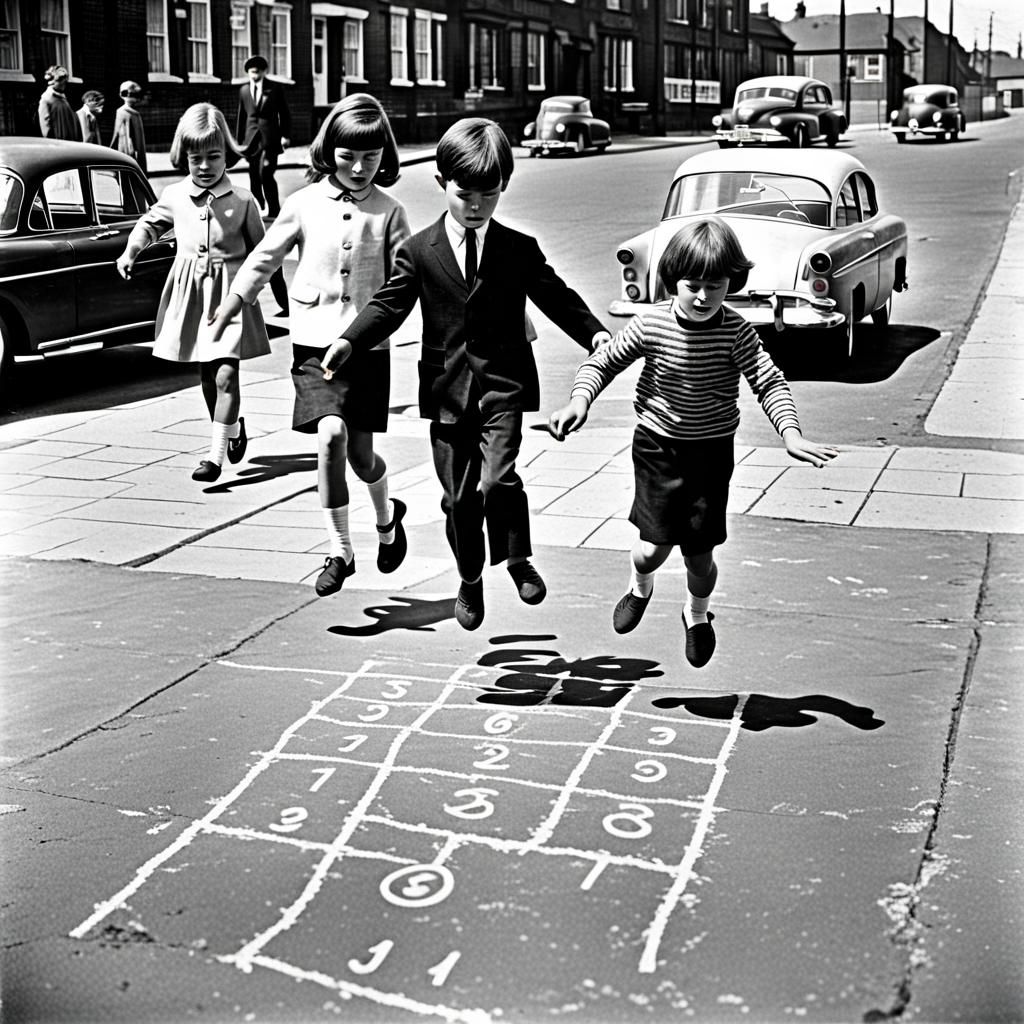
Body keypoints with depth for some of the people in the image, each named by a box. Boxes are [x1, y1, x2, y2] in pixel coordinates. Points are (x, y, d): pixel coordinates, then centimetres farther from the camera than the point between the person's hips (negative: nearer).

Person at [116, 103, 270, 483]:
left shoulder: (242, 200, -6)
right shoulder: (174, 197, 2)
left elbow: (260, 249, 3)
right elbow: (149, 223, 20)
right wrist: (130, 252, 6)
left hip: (230, 291, -3)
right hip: (190, 291, 4)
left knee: (226, 373, -13)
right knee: (206, 375, 13)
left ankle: (216, 453, -10)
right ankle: (232, 427, 37)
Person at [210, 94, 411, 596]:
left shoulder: (388, 212, 1)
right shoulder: (304, 204, 2)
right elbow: (262, 261, 10)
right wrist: (223, 315, 13)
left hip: (369, 344, 0)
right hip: (314, 341, 0)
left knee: (360, 452, 2)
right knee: (330, 436, -18)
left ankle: (387, 517, 37)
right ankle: (339, 551, -5)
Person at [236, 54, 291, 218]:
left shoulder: (275, 88, 3)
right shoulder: (244, 90, 12)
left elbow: (284, 113, 5)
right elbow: (241, 117, 14)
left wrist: (285, 135, -4)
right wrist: (239, 141, 13)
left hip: (270, 140, -4)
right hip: (251, 141, 4)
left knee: (265, 174, -16)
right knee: (254, 178, 5)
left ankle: (274, 212, -8)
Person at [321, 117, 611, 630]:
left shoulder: (520, 249, 3)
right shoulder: (419, 250, 2)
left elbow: (557, 298, 5)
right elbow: (390, 303, -2)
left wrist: (596, 334, -9)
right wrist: (349, 341, -16)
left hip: (503, 382, -1)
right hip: (448, 388, 1)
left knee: (497, 479, -19)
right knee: (459, 495, 7)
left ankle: (517, 558, 6)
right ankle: (470, 579, 28)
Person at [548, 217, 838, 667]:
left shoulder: (736, 332, -13)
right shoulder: (650, 324, -11)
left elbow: (769, 382, -18)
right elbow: (602, 362, -2)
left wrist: (790, 433, -34)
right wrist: (579, 401, -20)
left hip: (711, 451, 0)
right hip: (657, 445, 0)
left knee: (700, 557, 4)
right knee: (653, 548, -7)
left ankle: (697, 615, 39)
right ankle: (640, 588, 32)